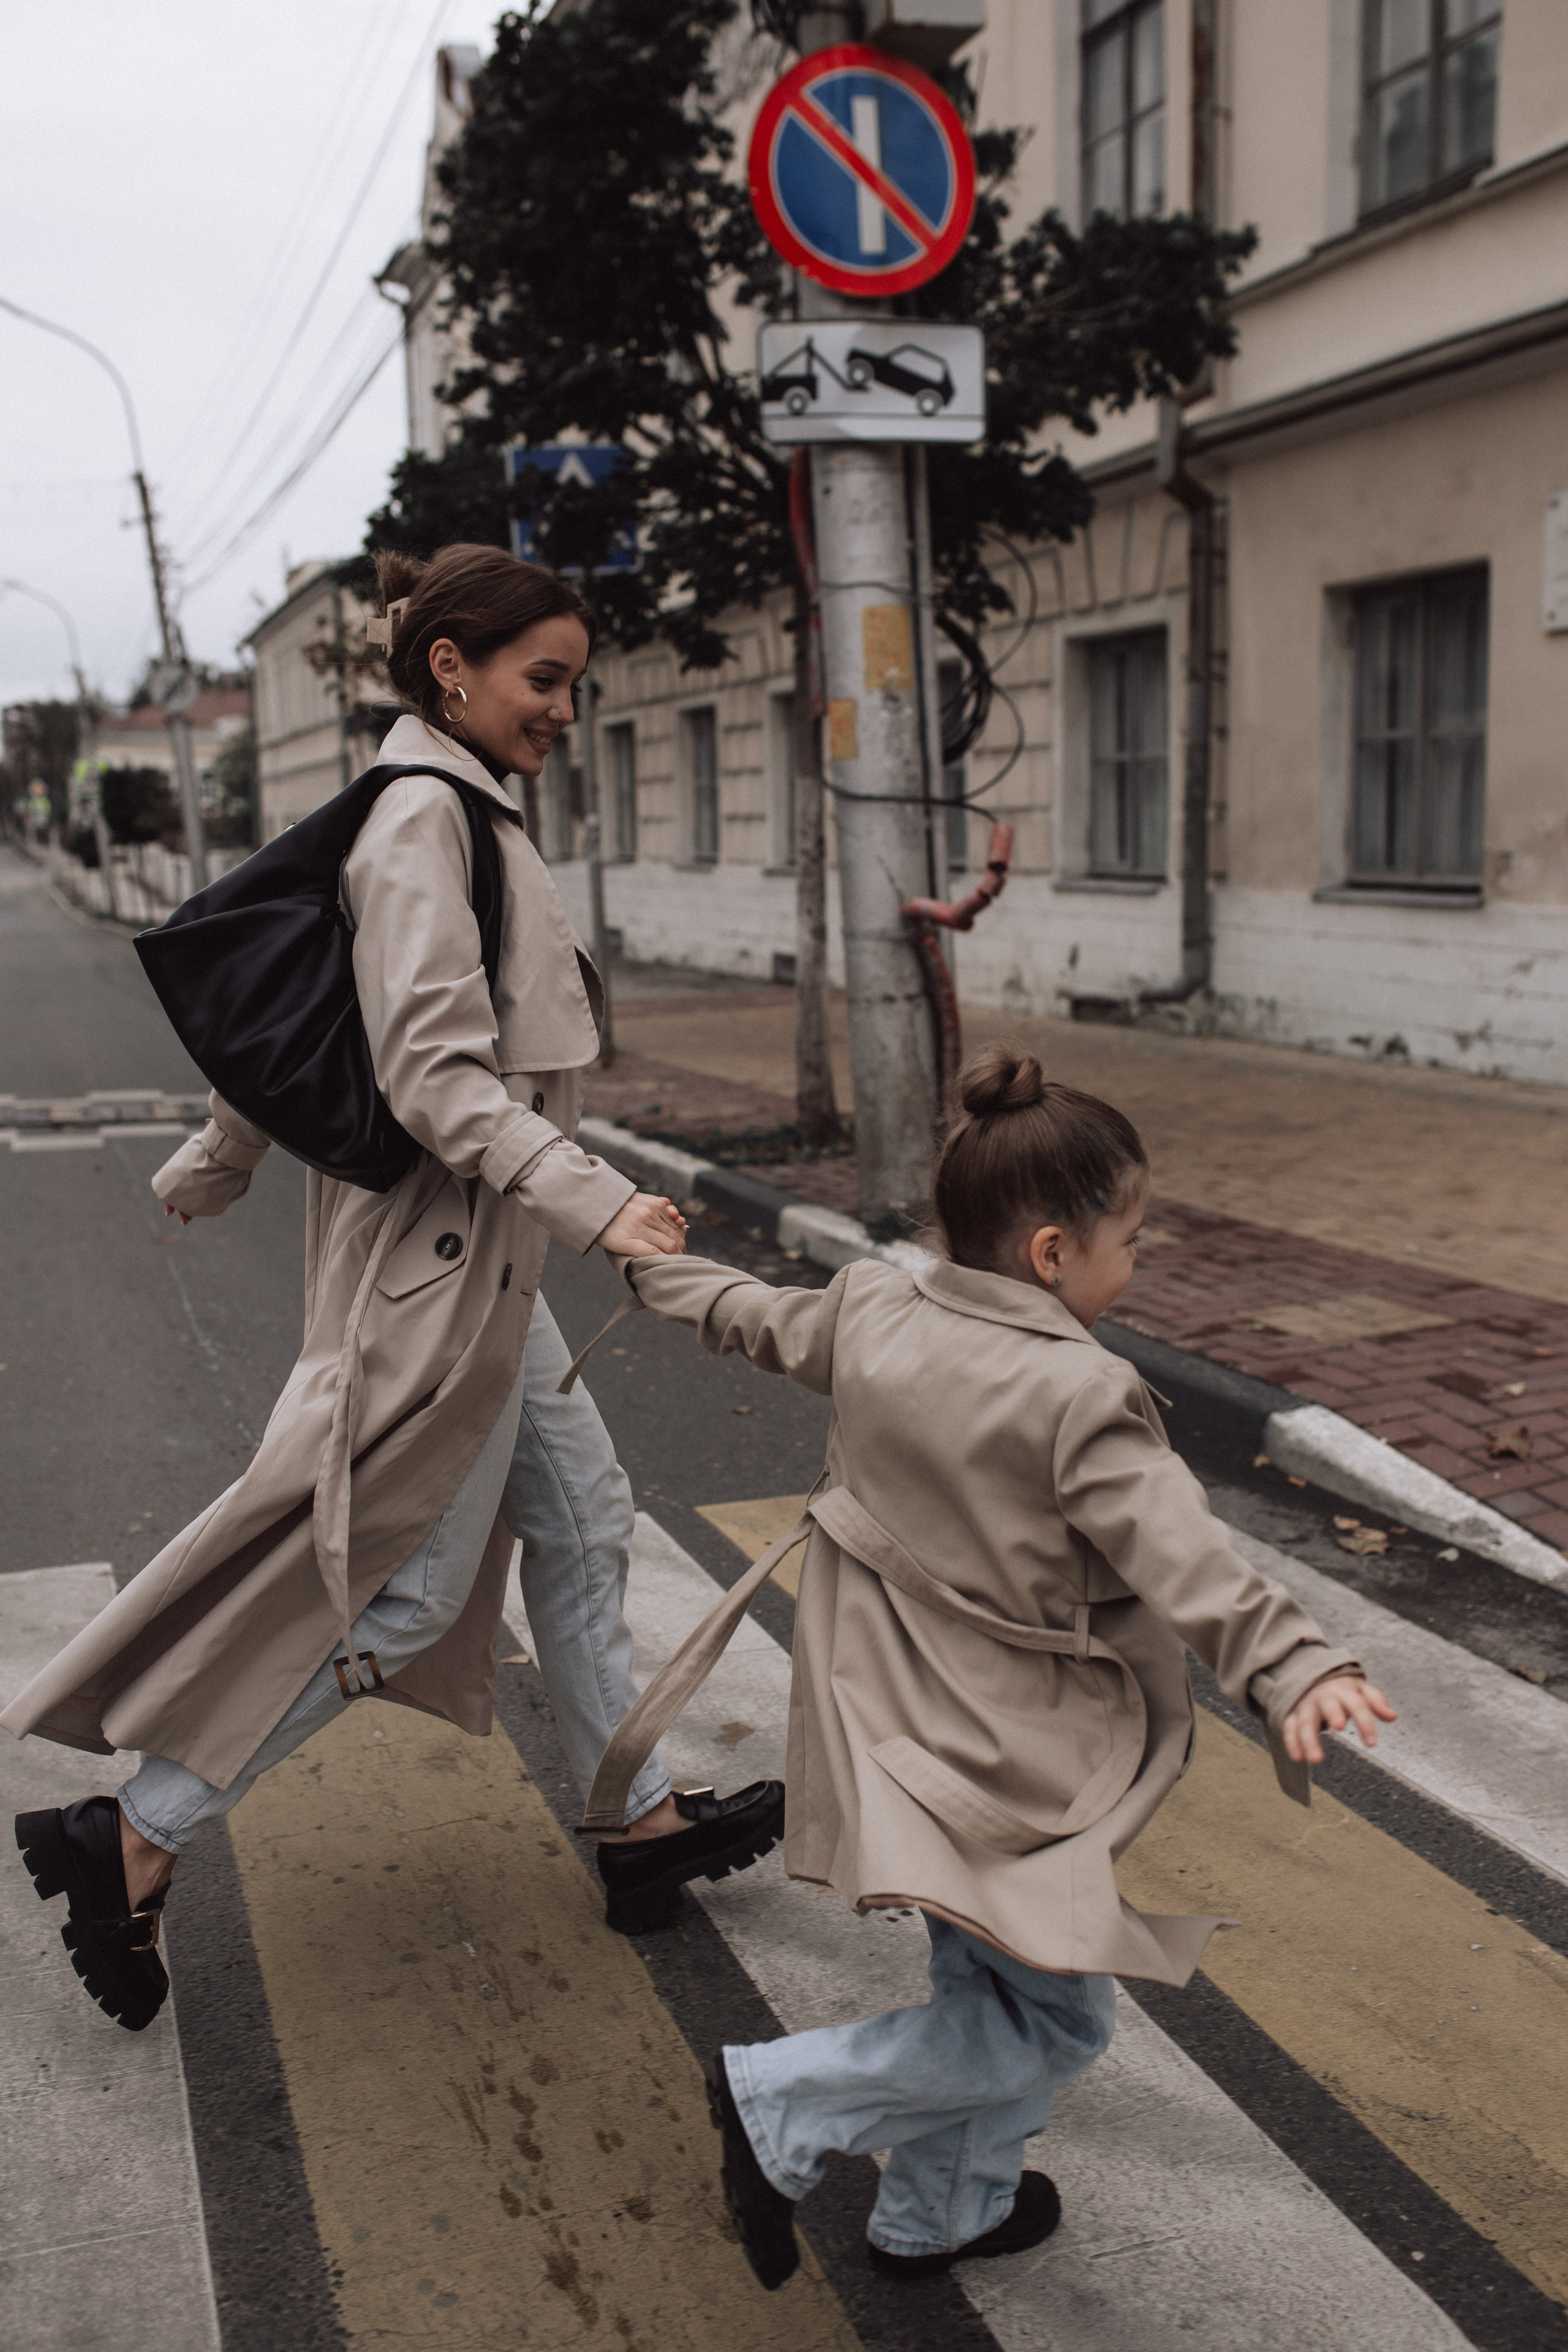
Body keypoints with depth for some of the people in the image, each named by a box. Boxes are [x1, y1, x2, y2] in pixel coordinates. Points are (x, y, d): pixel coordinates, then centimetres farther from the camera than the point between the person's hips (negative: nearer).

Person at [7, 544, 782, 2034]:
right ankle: (133, 1845, 11)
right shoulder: (425, 817, -17)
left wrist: (209, 1169, 26)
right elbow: (435, 1078, -25)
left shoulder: (449, 812, 11)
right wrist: (595, 1204, -28)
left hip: (478, 1260, 10)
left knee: (580, 1520, 16)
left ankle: (642, 1825, 29)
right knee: (404, 1588, -2)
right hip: (437, 1258, -10)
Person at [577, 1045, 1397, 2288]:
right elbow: (1181, 1554, -31)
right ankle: (783, 2103, 5)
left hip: (904, 1730, 8)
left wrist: (662, 1267, 37)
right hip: (1015, 1769, -8)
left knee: (984, 1981, 23)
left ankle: (943, 2214, 38)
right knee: (1051, 2018, 6)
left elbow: (759, 1315, 18)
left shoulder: (868, 1314, 0)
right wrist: (1295, 1666, -36)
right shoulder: (1078, 1396, -21)